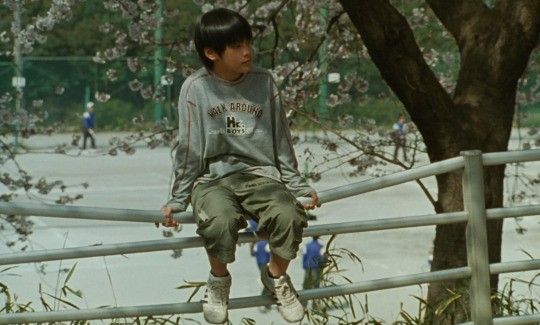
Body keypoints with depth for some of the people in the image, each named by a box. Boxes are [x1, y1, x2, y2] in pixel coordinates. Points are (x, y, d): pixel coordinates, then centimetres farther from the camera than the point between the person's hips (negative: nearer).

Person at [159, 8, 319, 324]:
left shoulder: (264, 82, 1)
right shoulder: (196, 88, -5)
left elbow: (281, 141, 10)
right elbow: (189, 149, 1)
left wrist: (297, 186, 8)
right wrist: (178, 200, 1)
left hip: (260, 173, 2)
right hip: (213, 177, -2)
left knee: (289, 217, -29)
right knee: (220, 222, -35)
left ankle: (276, 275, 4)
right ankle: (219, 280, -1)